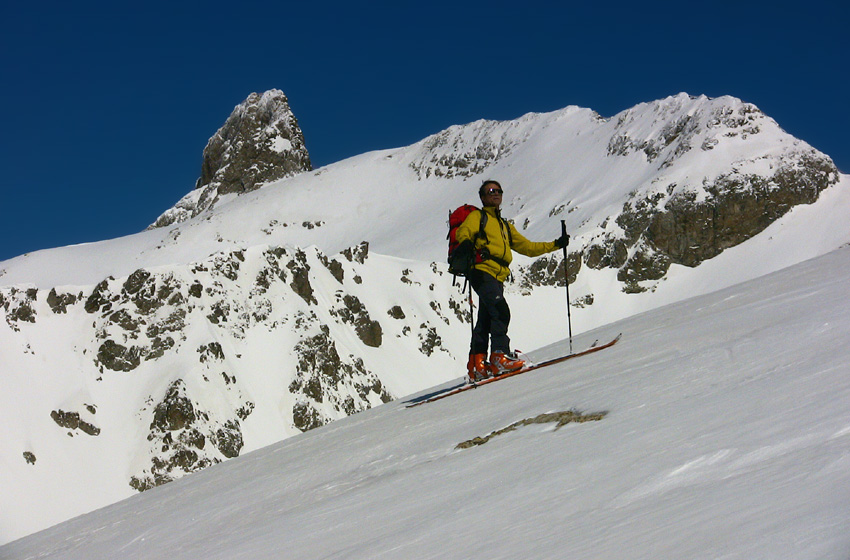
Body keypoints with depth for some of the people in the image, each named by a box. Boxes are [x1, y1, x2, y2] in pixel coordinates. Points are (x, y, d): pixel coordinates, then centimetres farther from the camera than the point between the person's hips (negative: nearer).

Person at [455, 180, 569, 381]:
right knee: (500, 311, -22)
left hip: (497, 278, 7)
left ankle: (477, 364, 7)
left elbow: (527, 247, 31)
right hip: (483, 272, -7)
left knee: (485, 321, 6)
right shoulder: (477, 217, 11)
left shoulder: (505, 226, 32)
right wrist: (467, 244, -31)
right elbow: (463, 231, -8)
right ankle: (499, 357, -26)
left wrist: (555, 244, 23)